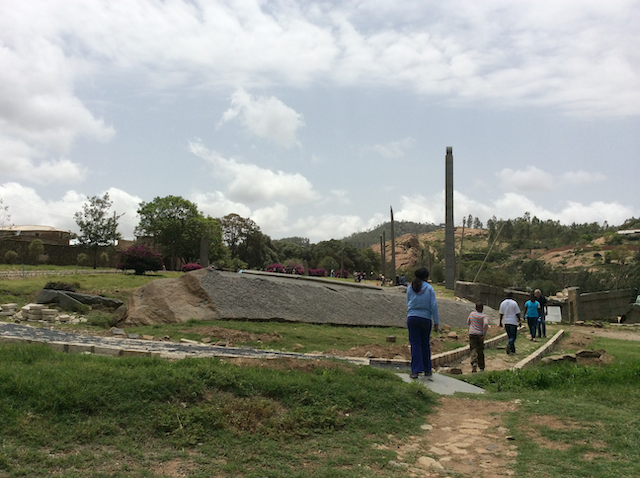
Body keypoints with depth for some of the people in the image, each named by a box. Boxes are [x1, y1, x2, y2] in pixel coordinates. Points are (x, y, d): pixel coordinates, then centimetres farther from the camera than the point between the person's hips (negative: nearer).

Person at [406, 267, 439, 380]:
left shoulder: (410, 288, 4)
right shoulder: (429, 288, -3)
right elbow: (434, 306, -5)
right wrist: (436, 322, -2)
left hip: (412, 318, 1)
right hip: (426, 319, -1)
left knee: (415, 344, 2)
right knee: (425, 344, 12)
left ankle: (415, 371, -4)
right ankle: (427, 370, 21)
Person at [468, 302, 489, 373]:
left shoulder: (472, 313, 4)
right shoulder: (484, 316, -5)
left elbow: (468, 323, 16)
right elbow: (486, 324, -24)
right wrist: (484, 334, -18)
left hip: (472, 334, 1)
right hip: (480, 335, -1)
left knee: (473, 350, -5)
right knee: (480, 351, 11)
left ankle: (474, 362, -31)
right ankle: (481, 368, 18)